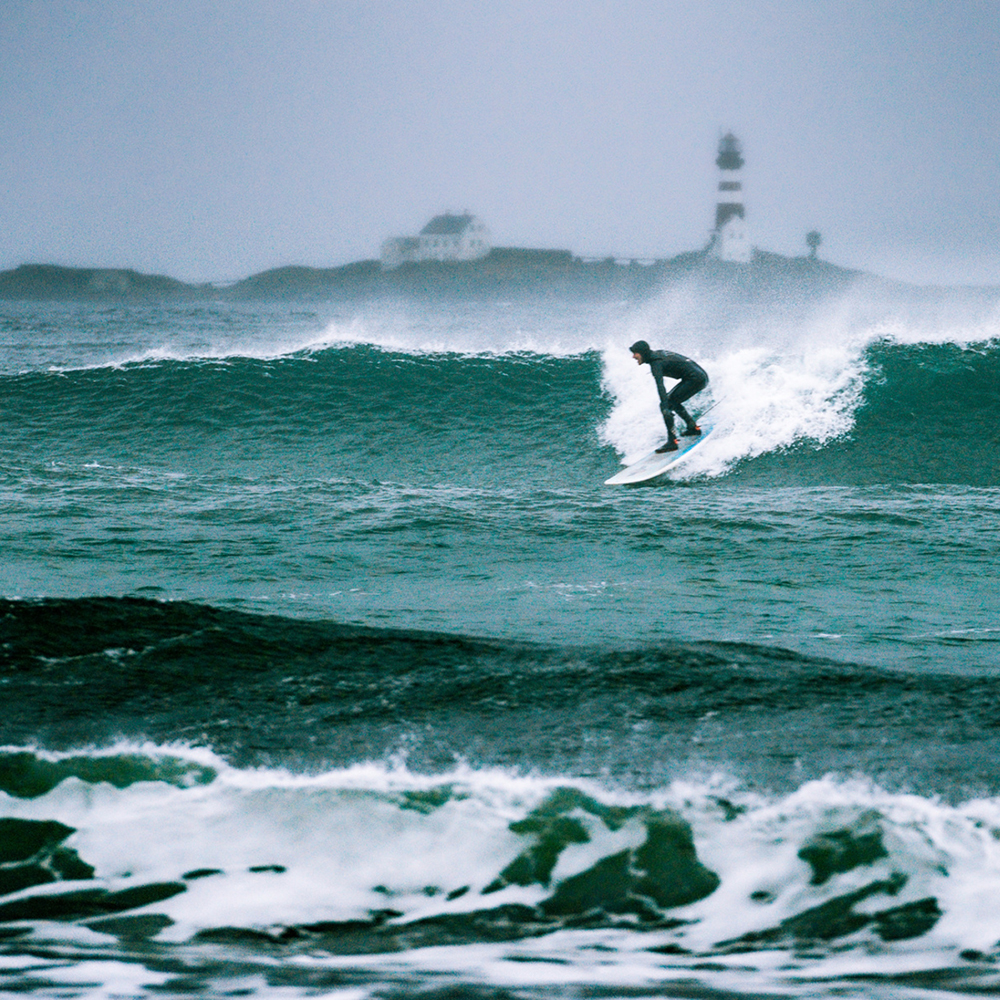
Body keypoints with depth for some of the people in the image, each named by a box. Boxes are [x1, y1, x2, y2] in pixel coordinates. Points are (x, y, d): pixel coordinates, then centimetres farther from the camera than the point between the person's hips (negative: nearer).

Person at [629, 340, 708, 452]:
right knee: (671, 400, 23)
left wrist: (665, 408, -42)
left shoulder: (656, 363, -16)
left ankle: (672, 442, -17)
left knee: (667, 404, -12)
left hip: (696, 379, -10)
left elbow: (660, 385, -30)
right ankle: (693, 427, 28)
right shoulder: (659, 354, 13)